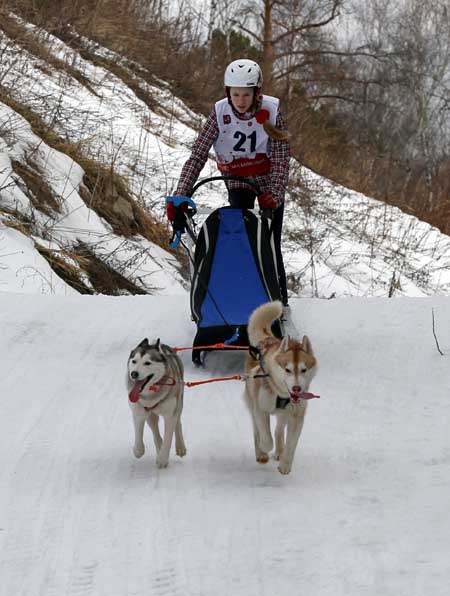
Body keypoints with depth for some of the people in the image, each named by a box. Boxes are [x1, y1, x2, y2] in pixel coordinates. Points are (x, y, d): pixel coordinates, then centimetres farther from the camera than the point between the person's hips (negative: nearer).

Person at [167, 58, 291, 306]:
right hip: (237, 182, 1)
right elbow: (197, 156, -23)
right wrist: (180, 196, -33)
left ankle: (279, 302, 4)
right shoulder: (220, 113, -21)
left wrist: (274, 194, -36)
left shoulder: (271, 111, -23)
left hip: (269, 183, -1)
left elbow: (281, 158, -21)